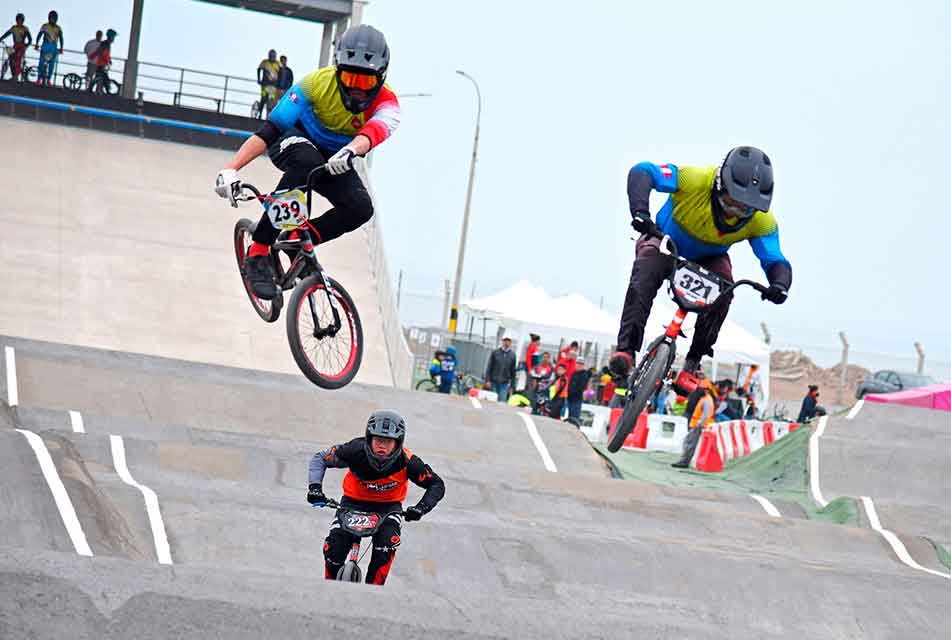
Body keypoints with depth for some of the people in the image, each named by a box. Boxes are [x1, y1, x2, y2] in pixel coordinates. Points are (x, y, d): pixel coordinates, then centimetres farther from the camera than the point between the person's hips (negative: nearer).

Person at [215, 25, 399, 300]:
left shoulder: (386, 103, -23)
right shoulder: (319, 82, -26)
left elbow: (374, 130, -48)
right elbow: (269, 131, -30)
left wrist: (350, 151, -72)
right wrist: (230, 169, -42)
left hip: (334, 161, 3)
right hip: (295, 143, -3)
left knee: (361, 208, -27)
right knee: (307, 161, -39)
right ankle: (258, 252, -35)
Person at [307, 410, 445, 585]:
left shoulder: (406, 462, -27)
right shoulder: (356, 451, -28)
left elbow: (437, 485, -12)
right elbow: (320, 458, -10)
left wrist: (421, 508, -27)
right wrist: (315, 487, -23)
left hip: (388, 505, 0)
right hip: (354, 502, 0)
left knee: (387, 541, -31)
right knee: (334, 548, -18)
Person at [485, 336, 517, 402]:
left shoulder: (512, 354, 3)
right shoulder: (495, 352, 2)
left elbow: (513, 370, 6)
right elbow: (489, 367, 3)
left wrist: (512, 386, 5)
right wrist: (488, 380, -4)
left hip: (505, 383, 0)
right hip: (494, 382, 1)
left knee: (502, 401, -8)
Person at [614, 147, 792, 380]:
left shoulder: (761, 221, -28)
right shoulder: (697, 180, -38)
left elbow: (775, 261, -26)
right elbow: (643, 171, -39)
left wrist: (780, 285, -51)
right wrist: (640, 210, -57)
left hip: (710, 257, 2)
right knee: (645, 276, -32)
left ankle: (693, 361, -12)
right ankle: (626, 351, -30)